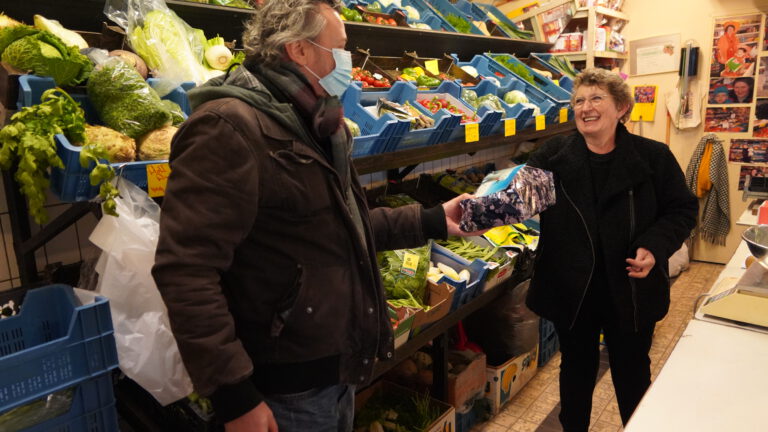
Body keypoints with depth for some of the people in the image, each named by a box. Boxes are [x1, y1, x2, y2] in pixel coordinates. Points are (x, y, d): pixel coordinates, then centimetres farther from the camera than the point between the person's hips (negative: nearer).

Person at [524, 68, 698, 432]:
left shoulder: (653, 157, -5)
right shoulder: (553, 155, -4)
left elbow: (682, 209, 0)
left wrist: (655, 246, -17)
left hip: (631, 291, 0)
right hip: (571, 289, 1)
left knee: (632, 373, 20)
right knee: (576, 370, 19)